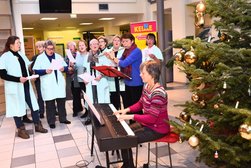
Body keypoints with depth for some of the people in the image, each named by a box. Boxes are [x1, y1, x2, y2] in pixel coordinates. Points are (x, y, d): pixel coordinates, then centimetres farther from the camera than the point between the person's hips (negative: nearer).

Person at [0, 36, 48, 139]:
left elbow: (27, 68, 22)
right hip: (15, 87, -6)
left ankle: (37, 125, 21)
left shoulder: (21, 55, 10)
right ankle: (21, 129, 19)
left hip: (26, 85, 6)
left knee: (33, 104, 8)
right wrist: (18, 79, -20)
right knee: (17, 107, 5)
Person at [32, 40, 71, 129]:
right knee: (50, 104, 3)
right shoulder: (40, 58, -1)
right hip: (48, 85, -4)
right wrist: (45, 71, -22)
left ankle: (63, 118, 25)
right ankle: (51, 121, 14)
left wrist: (64, 68, -10)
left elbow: (66, 67, 13)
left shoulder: (58, 56, 12)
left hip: (59, 83, 4)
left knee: (61, 101, 11)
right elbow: (36, 70, -7)